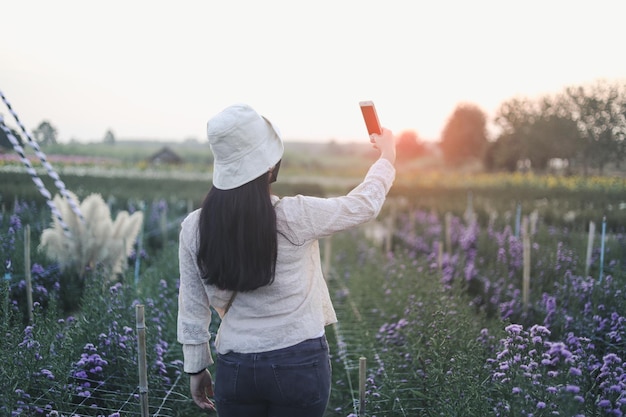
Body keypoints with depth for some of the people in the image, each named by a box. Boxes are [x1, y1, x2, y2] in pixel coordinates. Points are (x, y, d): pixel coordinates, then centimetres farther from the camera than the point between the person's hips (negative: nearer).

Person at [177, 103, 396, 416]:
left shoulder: (194, 228, -7)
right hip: (299, 365, -2)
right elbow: (365, 204, 0)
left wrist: (196, 368, 15)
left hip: (235, 368, 2)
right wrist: (387, 158, 18)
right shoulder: (294, 217, -16)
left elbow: (192, 308, 2)